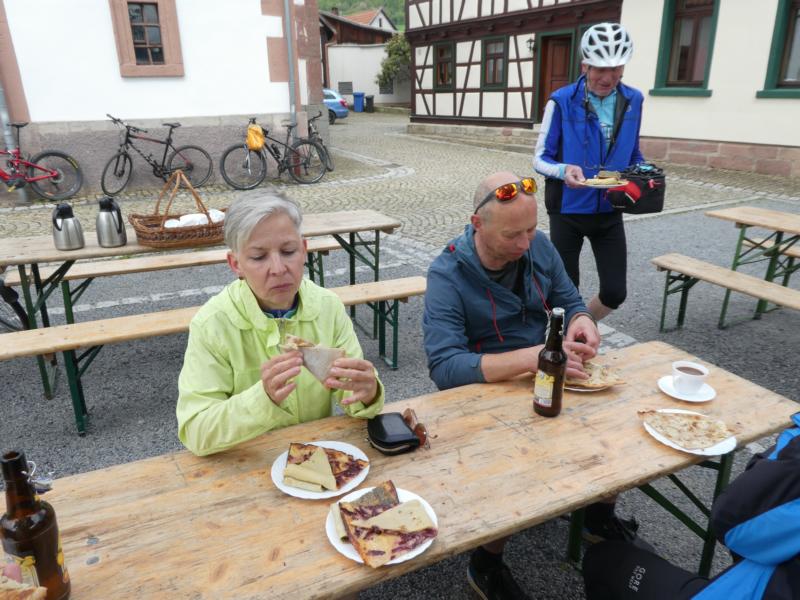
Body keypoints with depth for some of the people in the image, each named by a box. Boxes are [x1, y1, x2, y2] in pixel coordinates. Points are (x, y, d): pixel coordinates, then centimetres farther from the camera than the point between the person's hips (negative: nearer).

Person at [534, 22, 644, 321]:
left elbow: (633, 156, 14)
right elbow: (540, 158, -8)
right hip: (568, 210, -3)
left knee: (615, 293, 3)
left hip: (609, 212, 4)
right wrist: (563, 170, -30)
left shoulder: (633, 100, 2)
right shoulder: (562, 101, -12)